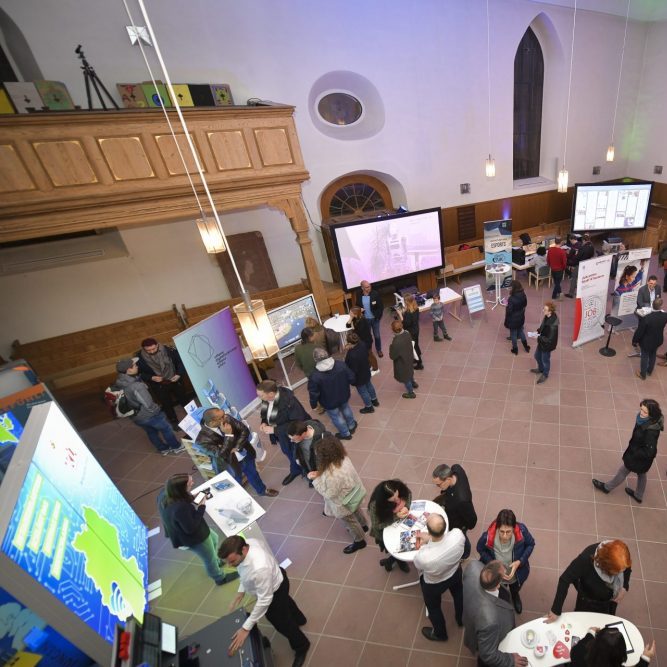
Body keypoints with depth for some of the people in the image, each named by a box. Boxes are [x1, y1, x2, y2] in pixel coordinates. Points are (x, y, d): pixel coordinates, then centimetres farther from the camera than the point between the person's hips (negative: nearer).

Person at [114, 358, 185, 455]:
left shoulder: (118, 383, -10)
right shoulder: (136, 386, -35)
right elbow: (149, 405, -28)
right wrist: (157, 409, -9)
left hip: (135, 417, 7)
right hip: (149, 415, -7)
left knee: (151, 432, 27)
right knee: (166, 429, 16)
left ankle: (163, 449, 44)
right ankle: (177, 447, 32)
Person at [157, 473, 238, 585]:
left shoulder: (164, 493, -20)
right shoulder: (180, 508, -45)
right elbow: (191, 528, -31)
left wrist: (191, 498, -12)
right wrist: (201, 507, -27)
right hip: (194, 538, -8)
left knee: (214, 538, 33)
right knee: (210, 558, 22)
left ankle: (216, 562, 59)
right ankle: (220, 578, 50)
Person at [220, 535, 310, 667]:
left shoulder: (260, 568, -48)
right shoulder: (247, 543, -25)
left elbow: (264, 600, -34)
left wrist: (246, 628, -27)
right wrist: (241, 592, -2)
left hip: (274, 592, -8)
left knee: (281, 622, 21)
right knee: (285, 602, 37)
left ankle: (301, 646, 51)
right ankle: (299, 619, 69)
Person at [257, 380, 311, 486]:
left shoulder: (289, 401, -39)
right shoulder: (266, 399, -16)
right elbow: (266, 413, 5)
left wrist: (275, 429, -36)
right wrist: (264, 422, -16)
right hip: (282, 435, 7)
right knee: (287, 452, 30)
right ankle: (295, 470, 60)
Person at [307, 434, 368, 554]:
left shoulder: (333, 475, -44)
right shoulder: (343, 458, -21)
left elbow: (330, 494, -28)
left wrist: (316, 479, -23)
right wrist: (319, 474, -13)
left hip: (345, 503, -7)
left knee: (349, 521, 24)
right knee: (356, 510, 36)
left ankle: (359, 541, 50)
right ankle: (363, 526, 64)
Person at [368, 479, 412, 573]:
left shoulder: (398, 485, -32)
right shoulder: (375, 505, -41)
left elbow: (408, 493, -9)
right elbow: (377, 526, -25)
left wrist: (406, 506, -28)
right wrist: (396, 516, -34)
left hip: (401, 523, 4)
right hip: (385, 531, -4)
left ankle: (400, 559, 51)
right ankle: (389, 561, 47)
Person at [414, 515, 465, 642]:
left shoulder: (424, 557, -46)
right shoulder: (458, 534, -39)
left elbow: (417, 564, -20)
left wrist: (423, 545, -9)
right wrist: (430, 539, -11)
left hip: (433, 584, -3)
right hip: (455, 572, 3)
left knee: (433, 608, 31)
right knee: (458, 594, 37)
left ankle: (440, 634, 59)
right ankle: (461, 619, 66)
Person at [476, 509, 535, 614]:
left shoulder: (521, 531, -38)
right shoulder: (488, 536, -40)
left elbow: (530, 544, -15)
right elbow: (480, 549, -17)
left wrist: (520, 561, -27)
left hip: (517, 573, 1)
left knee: (515, 590, 38)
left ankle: (515, 597, 73)